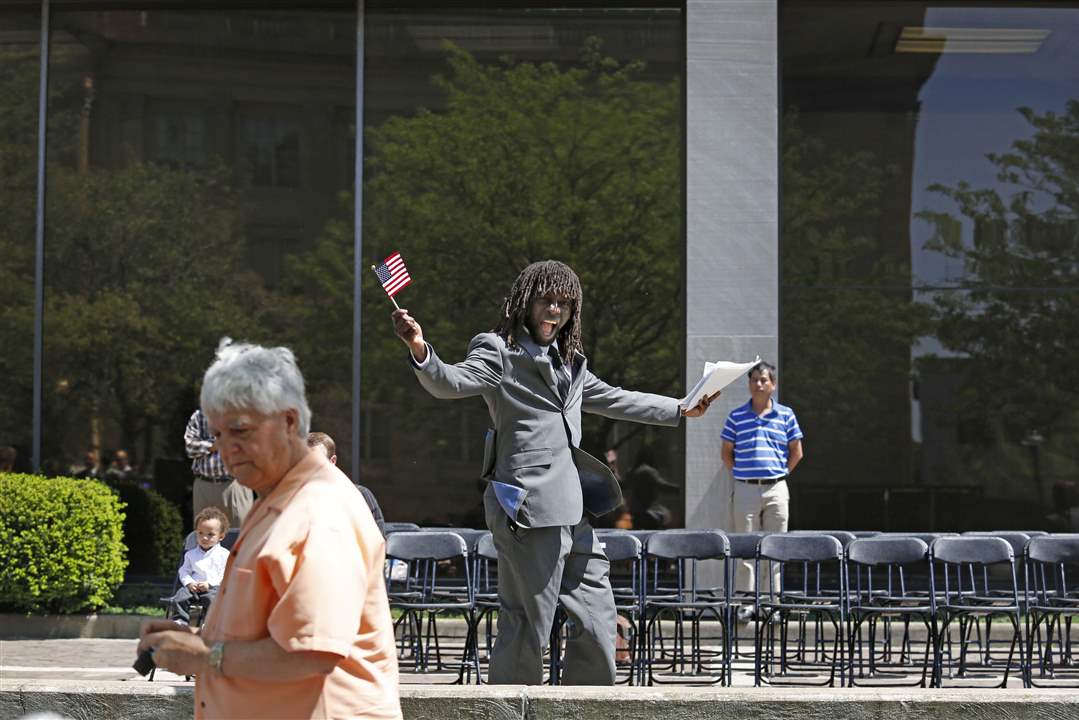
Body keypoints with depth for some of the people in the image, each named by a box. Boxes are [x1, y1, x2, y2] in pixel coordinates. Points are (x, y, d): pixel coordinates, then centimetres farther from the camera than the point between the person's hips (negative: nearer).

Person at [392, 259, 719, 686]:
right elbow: (451, 382, -20)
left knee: (596, 622, 13)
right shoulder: (498, 352, -3)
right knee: (528, 627, -7)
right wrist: (421, 351, -40)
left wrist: (680, 409, 40)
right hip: (529, 509, -9)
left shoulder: (568, 363, 22)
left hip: (570, 511, 9)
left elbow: (613, 399, 35)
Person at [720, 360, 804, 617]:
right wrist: (740, 475, 4)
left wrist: (780, 473, 6)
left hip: (776, 489, 0)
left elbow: (796, 452, 11)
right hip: (745, 489, 0)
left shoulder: (786, 415, 5)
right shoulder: (736, 417, 4)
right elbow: (726, 451, 11)